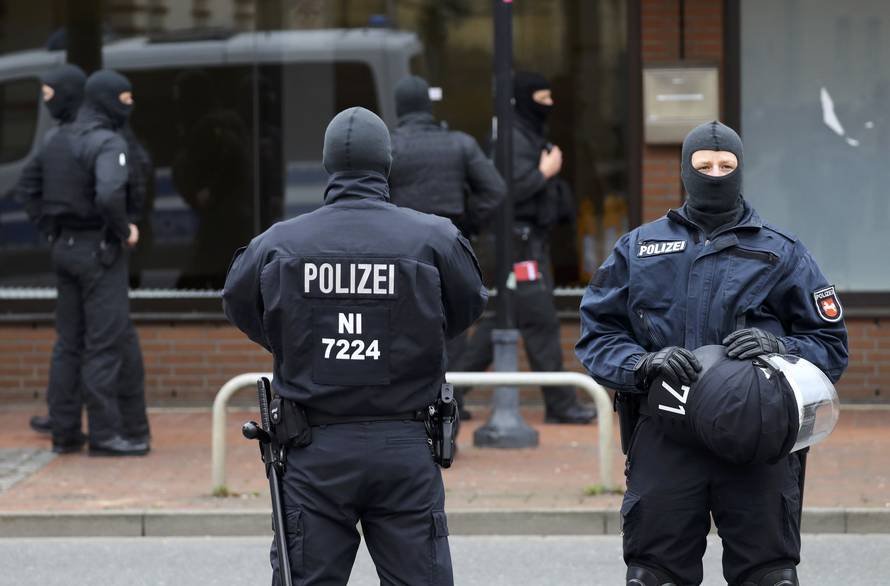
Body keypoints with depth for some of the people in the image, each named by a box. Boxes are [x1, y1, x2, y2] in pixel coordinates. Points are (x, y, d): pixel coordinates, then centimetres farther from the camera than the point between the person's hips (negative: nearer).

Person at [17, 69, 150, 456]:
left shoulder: (56, 141, 11)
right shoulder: (108, 143, -16)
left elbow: (28, 190, 16)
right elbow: (108, 195, -30)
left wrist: (52, 228, 15)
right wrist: (125, 231, -15)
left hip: (64, 248, 8)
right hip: (100, 250, -8)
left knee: (68, 343, 12)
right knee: (106, 344, -5)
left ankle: (64, 431, 14)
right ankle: (104, 433, -6)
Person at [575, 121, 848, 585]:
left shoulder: (782, 253, 11)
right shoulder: (638, 249, 15)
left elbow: (831, 345, 9)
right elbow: (596, 334, 9)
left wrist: (779, 347, -12)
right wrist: (645, 364, -10)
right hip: (663, 439, 1)